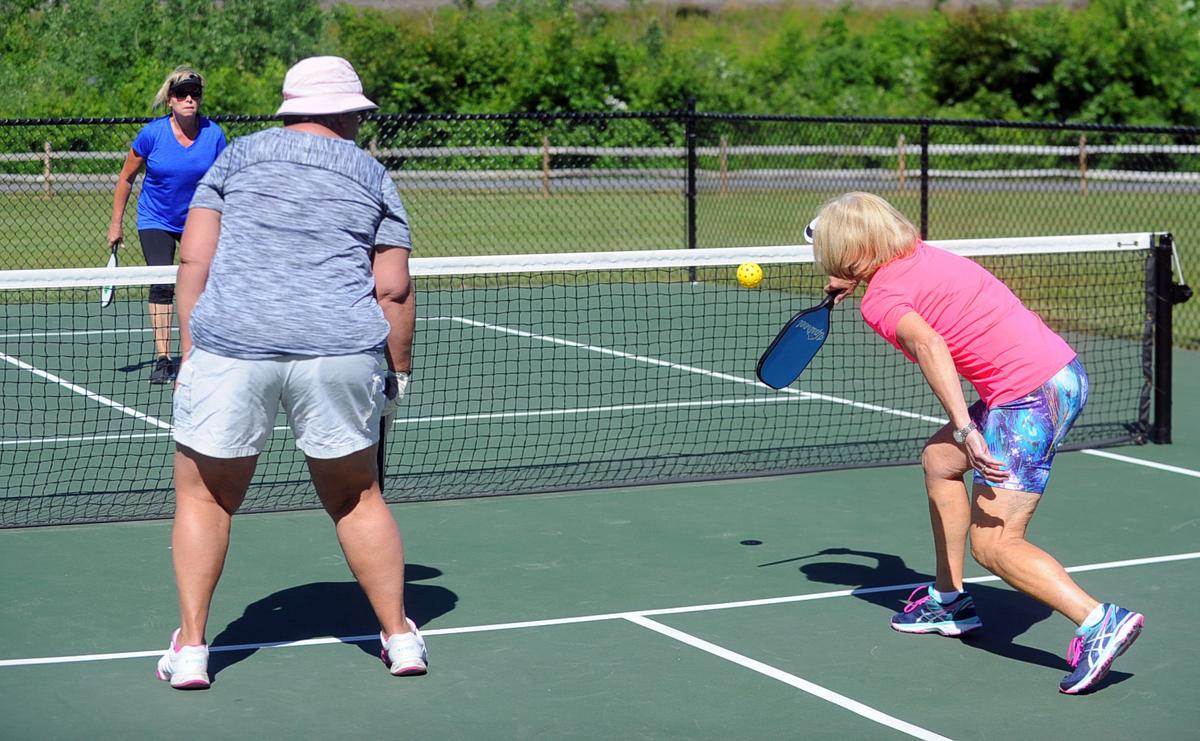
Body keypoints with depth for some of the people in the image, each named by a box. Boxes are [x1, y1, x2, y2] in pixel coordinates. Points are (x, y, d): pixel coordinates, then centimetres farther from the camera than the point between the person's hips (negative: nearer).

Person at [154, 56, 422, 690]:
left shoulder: (237, 156, 13)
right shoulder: (371, 176, 12)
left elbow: (193, 261, 5)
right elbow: (393, 288, 5)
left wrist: (189, 349, 9)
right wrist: (398, 373, 14)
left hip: (231, 345, -1)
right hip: (343, 352, 1)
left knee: (204, 496, 14)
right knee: (357, 498, 18)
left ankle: (190, 648, 10)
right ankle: (399, 635, 20)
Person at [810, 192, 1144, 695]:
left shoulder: (879, 298, -8)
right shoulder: (922, 254, 17)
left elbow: (928, 343, -28)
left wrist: (965, 428, -34)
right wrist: (858, 282, 42)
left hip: (1030, 397, -9)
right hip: (1064, 369, 9)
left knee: (992, 544, -7)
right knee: (939, 460, 23)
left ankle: (1099, 622, -19)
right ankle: (949, 600, 30)